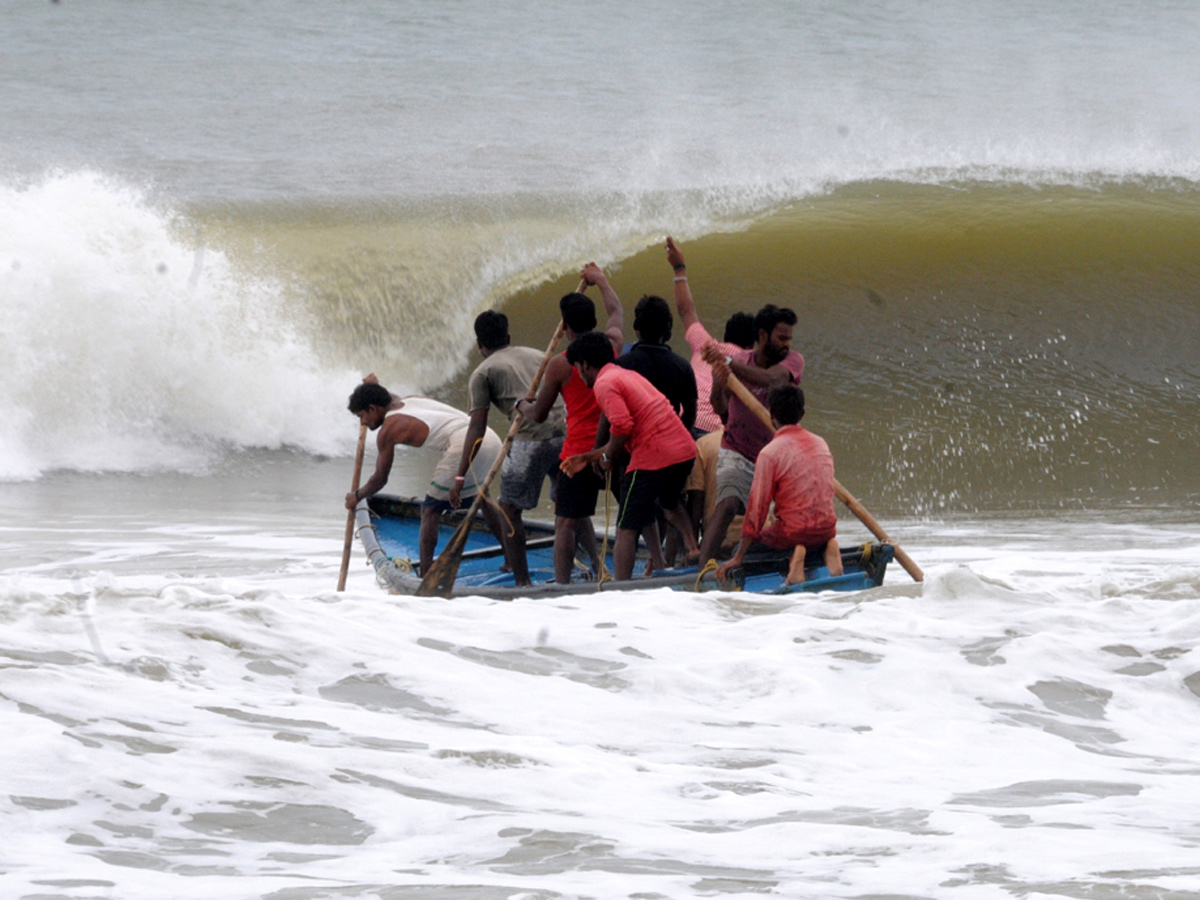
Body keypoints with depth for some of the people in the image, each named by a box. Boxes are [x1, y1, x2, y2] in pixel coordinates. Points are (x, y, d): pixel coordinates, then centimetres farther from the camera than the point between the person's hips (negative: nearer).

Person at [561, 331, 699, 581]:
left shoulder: (604, 384, -6)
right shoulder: (628, 375, 23)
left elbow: (622, 427, -21)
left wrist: (607, 456, -4)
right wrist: (589, 458, 24)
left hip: (652, 457, -9)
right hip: (685, 449, 9)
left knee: (627, 529, -4)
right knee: (669, 504, 37)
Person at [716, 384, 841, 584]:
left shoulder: (770, 453, -12)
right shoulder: (821, 444, 8)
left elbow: (757, 507, -12)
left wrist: (738, 558, -6)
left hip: (793, 532, -6)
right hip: (827, 529, 6)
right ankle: (827, 549, 2)